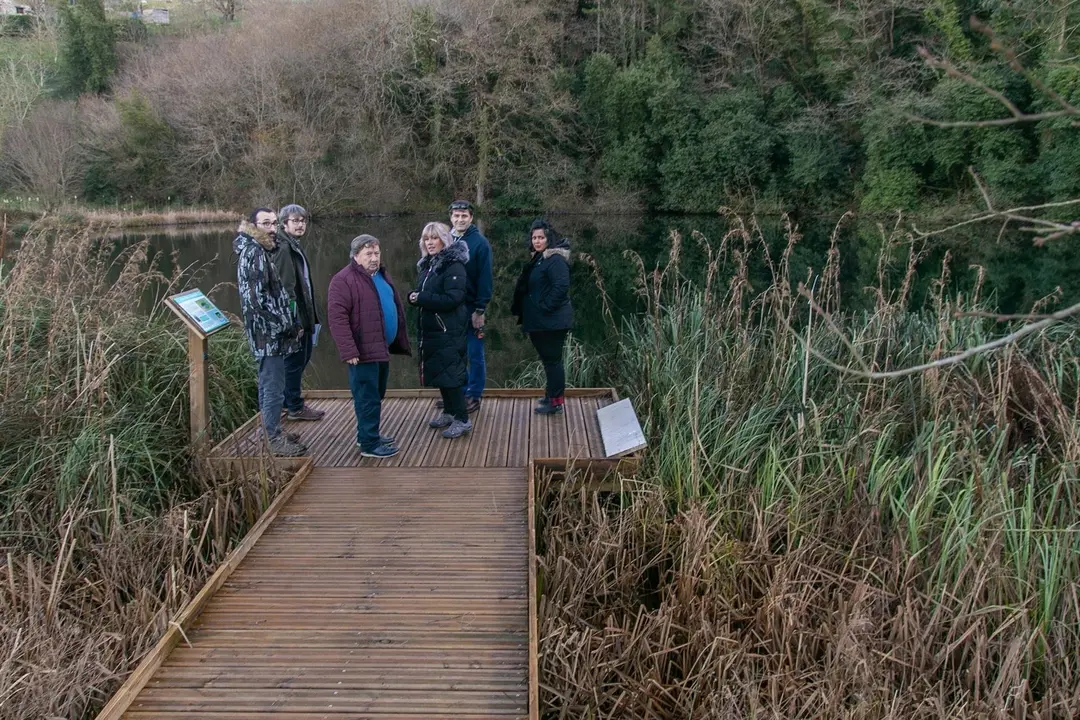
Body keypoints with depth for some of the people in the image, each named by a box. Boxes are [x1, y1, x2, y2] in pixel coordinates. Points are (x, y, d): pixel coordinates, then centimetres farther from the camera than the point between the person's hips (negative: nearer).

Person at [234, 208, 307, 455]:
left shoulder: (264, 250, 13)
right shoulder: (253, 253, -17)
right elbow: (257, 298, -23)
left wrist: (291, 322, 11)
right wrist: (288, 325, -16)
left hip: (270, 333, 10)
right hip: (268, 333, -10)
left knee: (269, 383, 19)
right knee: (274, 387, -2)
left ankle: (271, 430, 32)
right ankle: (275, 439, 8)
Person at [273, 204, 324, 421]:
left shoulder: (295, 246, 15)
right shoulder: (284, 249, -16)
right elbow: (286, 288, -21)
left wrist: (310, 316, 18)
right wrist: (295, 321, -23)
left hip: (303, 315, 10)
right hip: (294, 316, -10)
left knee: (302, 358, 18)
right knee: (295, 361, 0)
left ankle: (292, 402, 29)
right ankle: (295, 407, 12)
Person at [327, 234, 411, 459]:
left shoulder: (382, 275, 14)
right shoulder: (343, 280, -14)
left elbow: (396, 308, 22)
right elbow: (337, 318, -20)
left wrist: (400, 341, 17)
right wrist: (348, 351, -25)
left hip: (382, 348, 9)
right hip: (363, 351, -9)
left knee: (376, 395, 18)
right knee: (368, 398, -3)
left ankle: (367, 434, 32)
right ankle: (369, 444, 6)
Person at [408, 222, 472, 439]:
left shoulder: (454, 266, -14)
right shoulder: (428, 265, 13)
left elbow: (452, 298, -23)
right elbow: (423, 293, 19)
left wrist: (422, 298, -21)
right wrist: (414, 296, -5)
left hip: (449, 331, -9)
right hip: (431, 329, 9)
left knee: (451, 373, -7)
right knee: (438, 371, 14)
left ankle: (462, 419, 1)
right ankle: (449, 412, 28)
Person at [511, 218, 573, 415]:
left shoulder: (555, 259, -16)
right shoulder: (539, 258, 15)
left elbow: (561, 286, -26)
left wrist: (545, 307, -21)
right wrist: (521, 310, 15)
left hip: (552, 322, -10)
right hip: (539, 321, 10)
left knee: (552, 359, -3)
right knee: (548, 359, 18)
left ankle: (556, 402, 4)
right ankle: (552, 394, 30)